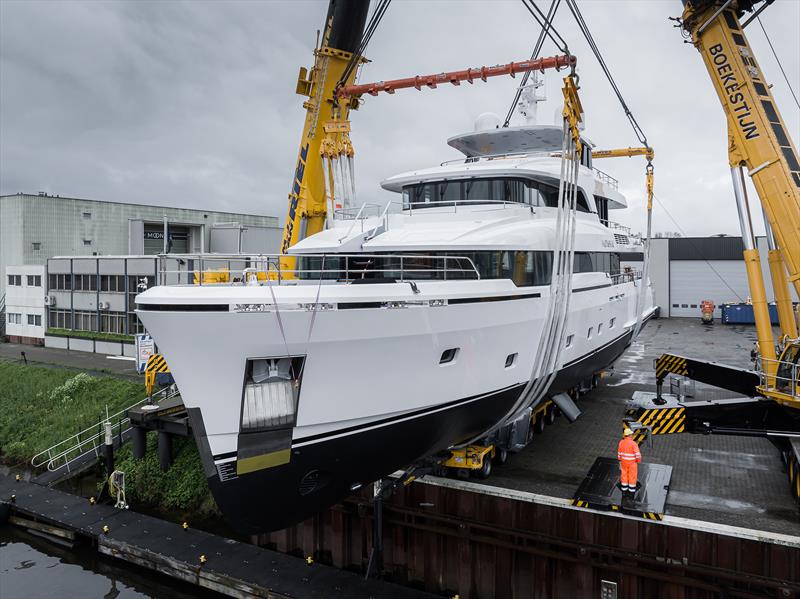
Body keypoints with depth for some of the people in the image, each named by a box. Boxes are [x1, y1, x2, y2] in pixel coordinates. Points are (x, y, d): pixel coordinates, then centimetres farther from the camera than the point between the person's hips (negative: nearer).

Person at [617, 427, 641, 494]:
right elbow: (637, 454, -21)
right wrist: (638, 460, -2)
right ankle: (632, 489, 22)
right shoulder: (633, 443, -22)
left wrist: (620, 460, 16)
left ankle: (624, 488, 25)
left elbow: (619, 453, 2)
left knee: (624, 474, 16)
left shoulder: (621, 443, -7)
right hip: (632, 462, -4)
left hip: (623, 462, 4)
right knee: (632, 475, 11)